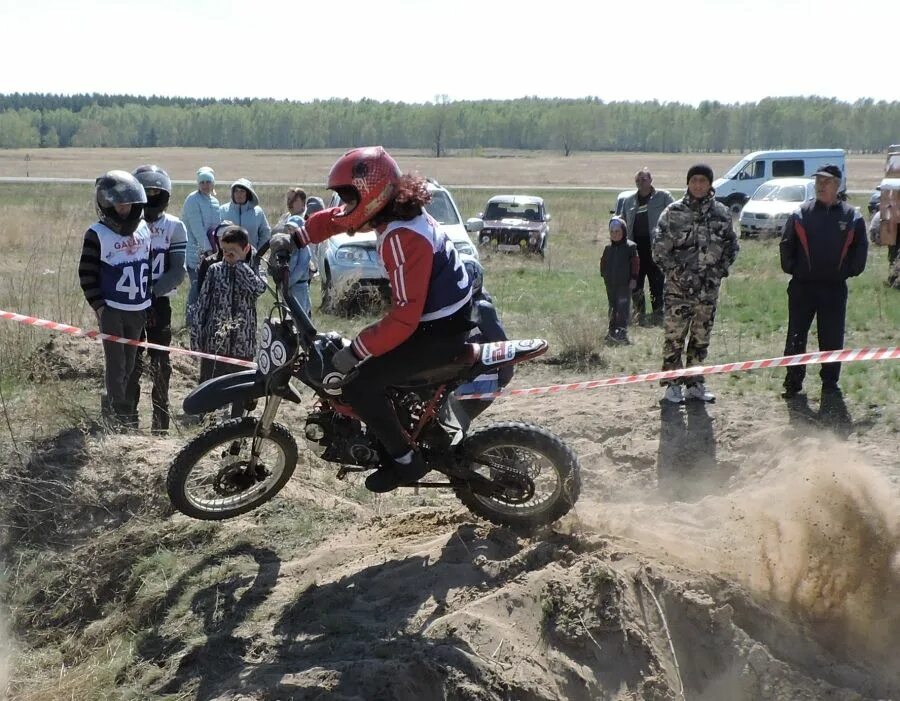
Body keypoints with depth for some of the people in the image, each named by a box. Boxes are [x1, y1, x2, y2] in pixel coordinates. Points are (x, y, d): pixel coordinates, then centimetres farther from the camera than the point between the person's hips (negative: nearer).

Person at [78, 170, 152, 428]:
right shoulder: (97, 234, -8)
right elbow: (86, 273, -7)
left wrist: (149, 297, 16)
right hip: (111, 309, -5)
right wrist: (98, 305, -11)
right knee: (116, 363, -4)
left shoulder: (143, 228, 8)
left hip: (138, 309, 6)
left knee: (129, 363, 12)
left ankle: (110, 406, 26)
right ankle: (120, 413, 2)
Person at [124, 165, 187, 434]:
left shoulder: (174, 226, 1)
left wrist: (153, 292, -16)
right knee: (131, 362, 0)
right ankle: (129, 417, 8)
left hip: (159, 302, 0)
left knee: (160, 363, 3)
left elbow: (178, 271, -5)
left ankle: (161, 417, 11)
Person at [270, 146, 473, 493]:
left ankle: (405, 460, 0)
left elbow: (404, 317, -31)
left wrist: (355, 351, -25)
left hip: (439, 330, -10)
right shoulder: (396, 209, 1)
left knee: (361, 386, -13)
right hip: (437, 314, 10)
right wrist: (295, 238, 7)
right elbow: (335, 218, 18)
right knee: (372, 360, 24)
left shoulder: (402, 239, -28)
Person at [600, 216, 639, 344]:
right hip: (611, 284, 6)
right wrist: (604, 276, 11)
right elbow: (603, 262, 19)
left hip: (625, 283, -6)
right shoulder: (608, 248, 10)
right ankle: (612, 331, 20)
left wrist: (633, 278, -9)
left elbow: (635, 263, -6)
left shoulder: (630, 247, -6)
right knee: (613, 308, 12)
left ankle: (622, 333, -13)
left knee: (623, 308, -10)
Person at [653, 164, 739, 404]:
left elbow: (732, 245, 15)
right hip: (678, 288, -3)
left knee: (701, 339, 10)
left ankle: (695, 384, 21)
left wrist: (721, 269, 2)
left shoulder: (721, 213, 5)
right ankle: (673, 384, 10)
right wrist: (675, 271, -10)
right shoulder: (673, 213, -4)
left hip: (708, 288, 3)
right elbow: (659, 248, -5)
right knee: (674, 337, 0)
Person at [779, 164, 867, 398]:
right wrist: (790, 268, 2)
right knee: (796, 337, 2)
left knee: (832, 339, 6)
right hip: (802, 287, 0)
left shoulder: (852, 217, 3)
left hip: (835, 288, 0)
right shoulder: (800, 214, 2)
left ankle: (830, 382, 19)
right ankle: (793, 383, 10)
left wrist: (851, 271, 4)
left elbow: (861, 248, 11)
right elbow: (786, 245, 7)